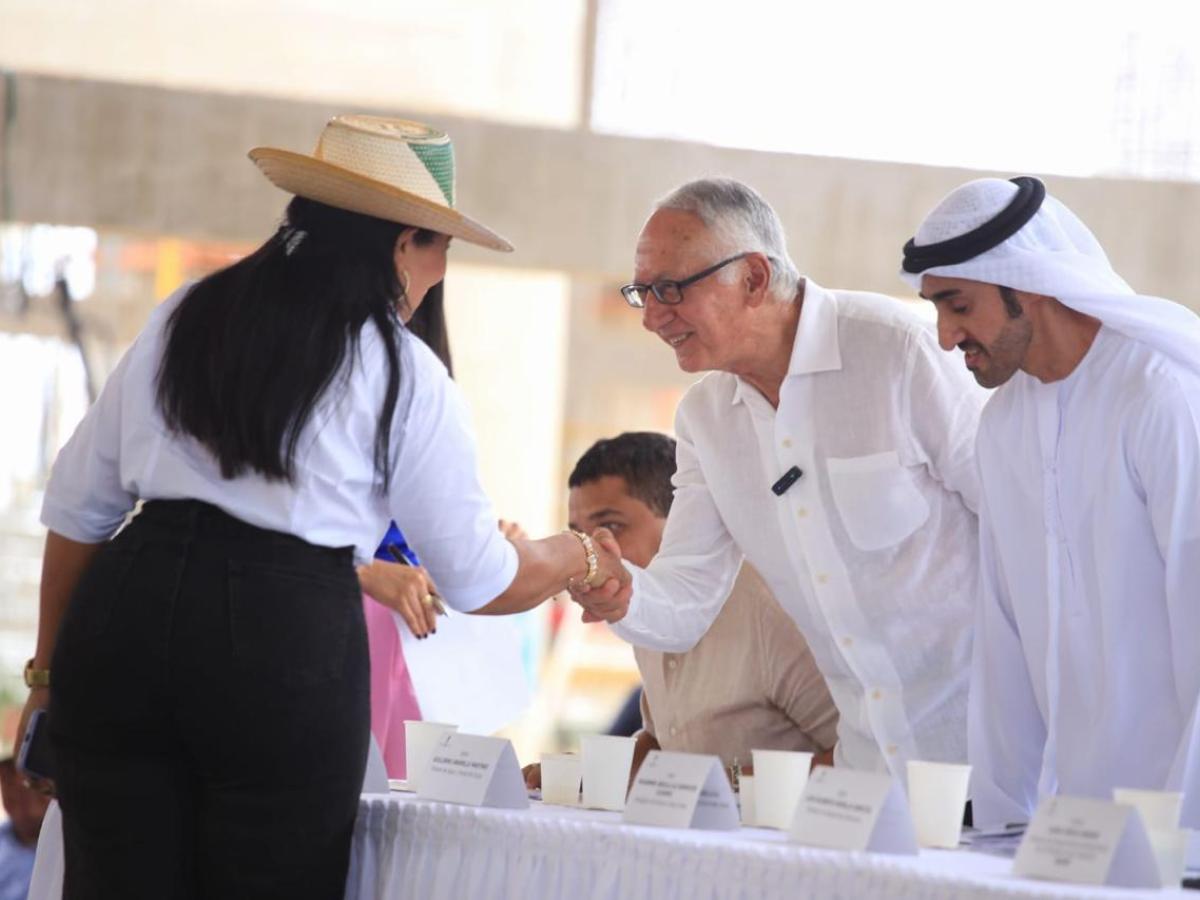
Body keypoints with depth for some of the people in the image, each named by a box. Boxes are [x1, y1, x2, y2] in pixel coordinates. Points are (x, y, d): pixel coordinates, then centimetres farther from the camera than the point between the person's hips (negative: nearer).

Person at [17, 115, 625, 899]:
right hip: (288, 644, -4)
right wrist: (578, 559, 29)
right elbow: (479, 580, 9)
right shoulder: (405, 376, 3)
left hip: (127, 609, 4)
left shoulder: (184, 321, 15)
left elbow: (79, 505, 17)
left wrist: (52, 663, 26)